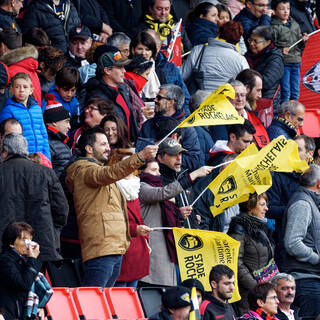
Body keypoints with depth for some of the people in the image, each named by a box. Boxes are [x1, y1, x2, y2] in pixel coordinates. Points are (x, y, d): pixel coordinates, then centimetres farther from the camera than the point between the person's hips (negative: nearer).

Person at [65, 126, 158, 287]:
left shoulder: (98, 169, 29)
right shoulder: (84, 169, -5)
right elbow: (110, 173, -25)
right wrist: (140, 157, -35)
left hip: (116, 248, 10)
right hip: (100, 248, -10)